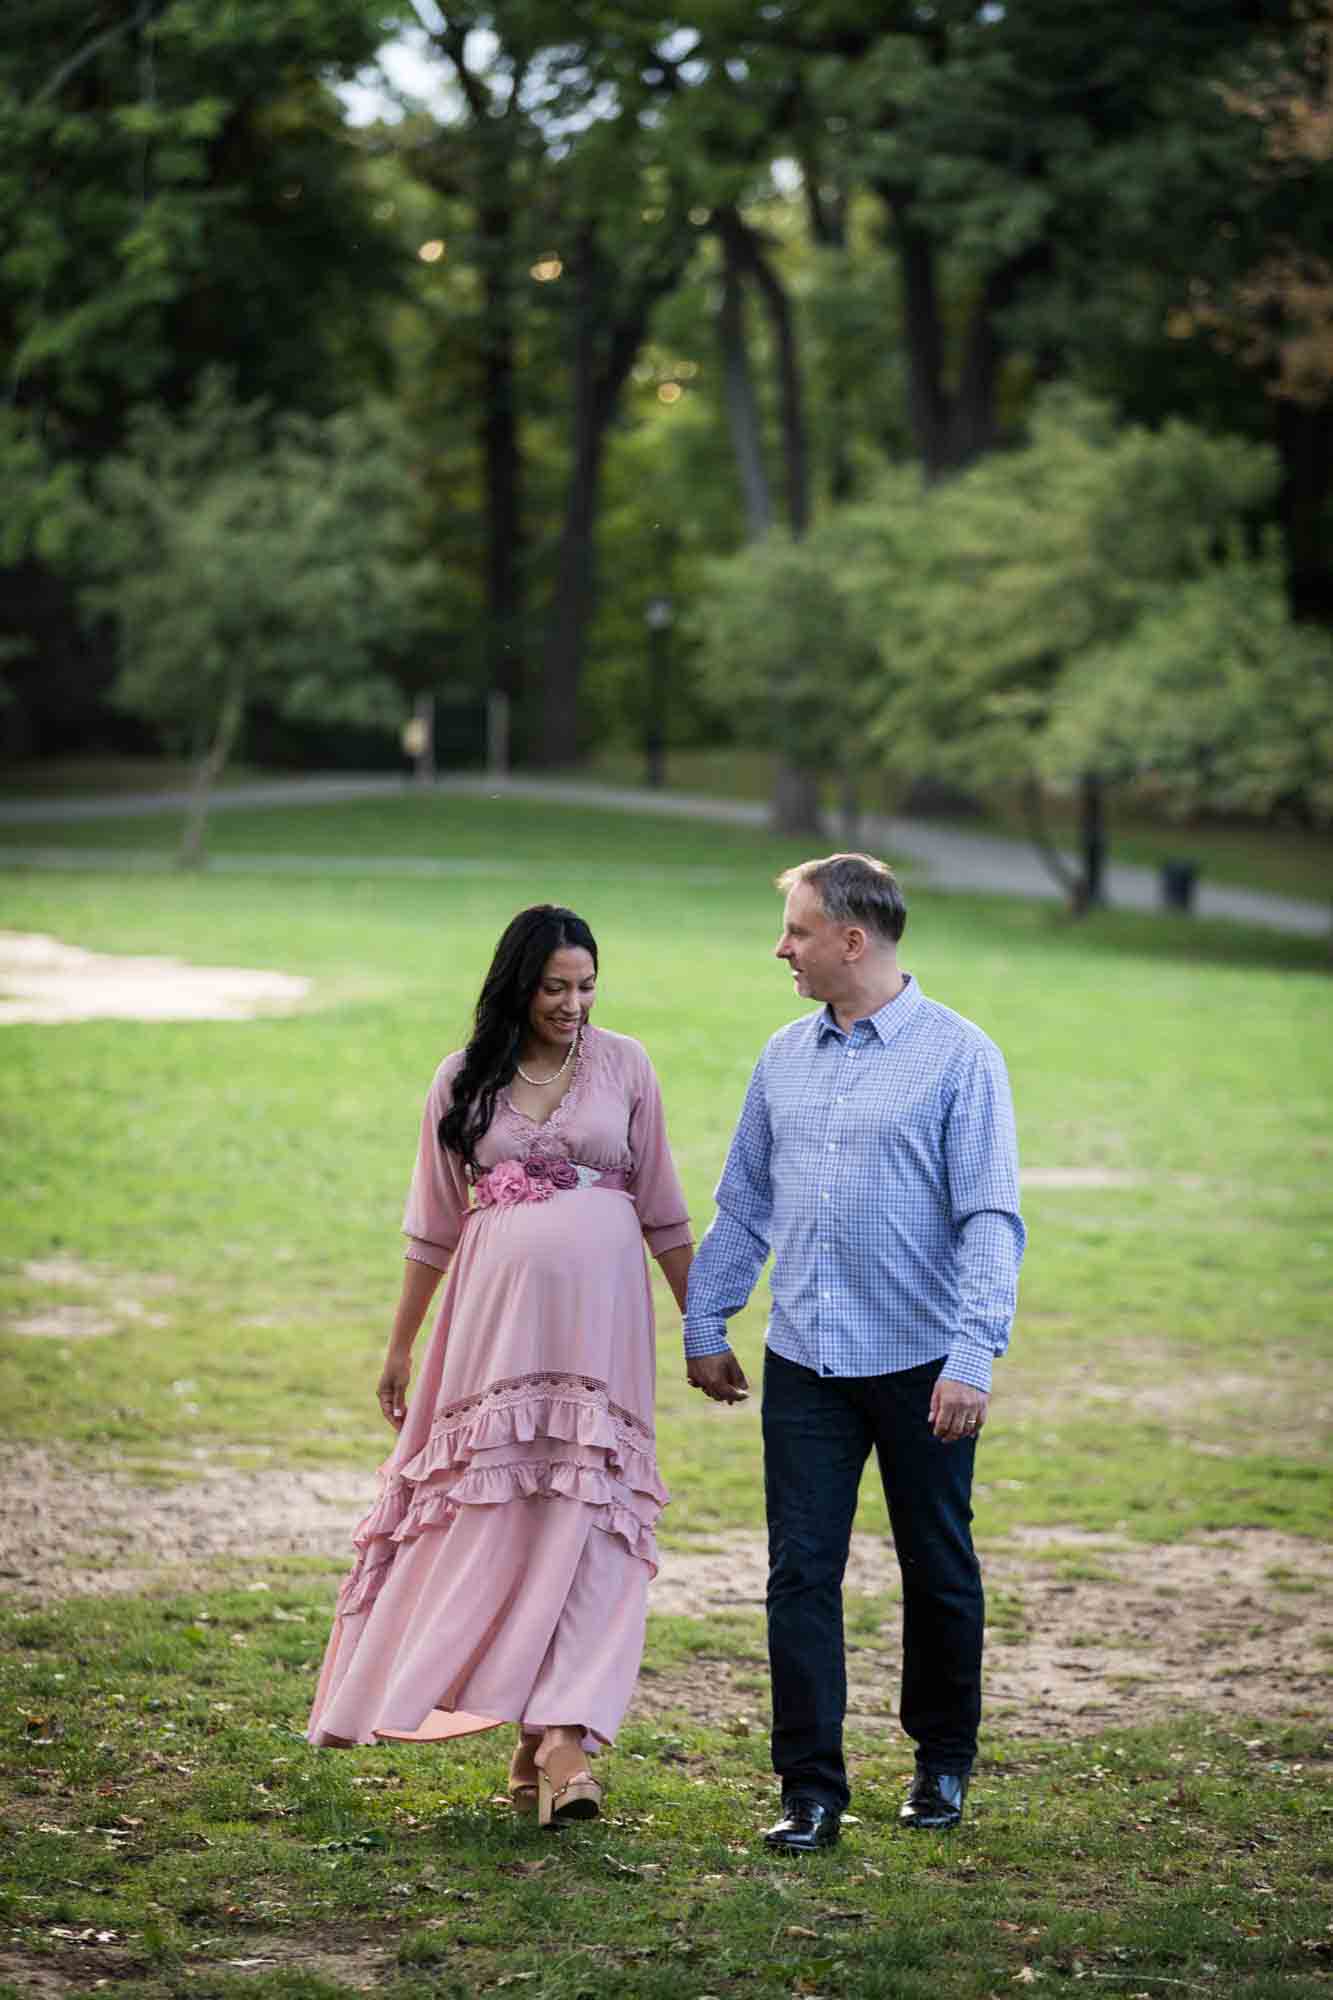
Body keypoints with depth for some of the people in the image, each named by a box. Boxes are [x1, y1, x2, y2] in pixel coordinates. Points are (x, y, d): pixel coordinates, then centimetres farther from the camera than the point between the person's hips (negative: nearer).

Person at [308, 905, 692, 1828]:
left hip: (599, 1314, -1)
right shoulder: (464, 1082, 6)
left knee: (587, 1524, -8)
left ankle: (562, 1738, -12)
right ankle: (541, 1735, 10)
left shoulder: (623, 1065, 5)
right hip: (497, 1315, 1)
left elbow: (662, 1210, 10)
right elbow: (434, 1226, 12)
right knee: (492, 1517, 0)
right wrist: (400, 1347, 13)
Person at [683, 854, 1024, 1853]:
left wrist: (974, 1357, -21)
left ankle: (943, 1762, 29)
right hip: (805, 1362, 4)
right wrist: (705, 1328, 16)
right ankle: (811, 1789, 2)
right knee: (801, 1572, -2)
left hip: (922, 1366, -4)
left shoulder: (959, 1056, -8)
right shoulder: (785, 1057, 8)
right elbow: (742, 1203, 16)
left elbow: (990, 1217, -13)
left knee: (938, 1571, 10)